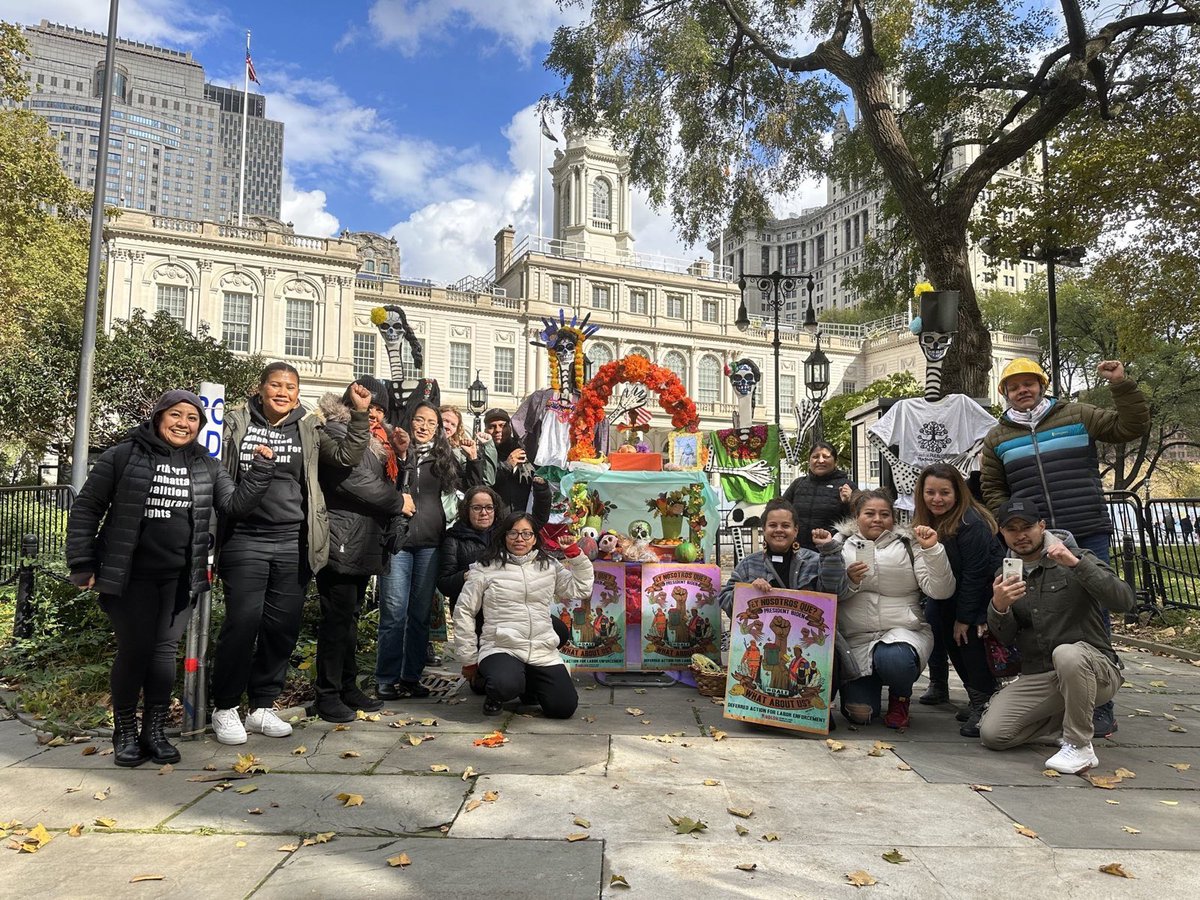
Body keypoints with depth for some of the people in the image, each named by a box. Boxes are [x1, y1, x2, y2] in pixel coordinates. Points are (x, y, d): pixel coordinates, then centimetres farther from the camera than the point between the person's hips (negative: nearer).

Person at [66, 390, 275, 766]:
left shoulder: (206, 466, 8)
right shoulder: (123, 456, -3)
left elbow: (235, 504, 3)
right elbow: (86, 509, 0)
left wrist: (260, 469, -9)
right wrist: (82, 564, -4)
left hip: (180, 577, 3)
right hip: (130, 575, -3)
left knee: (165, 650, 6)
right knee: (134, 650, -1)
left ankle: (154, 731, 19)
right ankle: (125, 732, 18)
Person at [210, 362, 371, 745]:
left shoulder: (308, 428, 10)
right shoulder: (237, 423, 5)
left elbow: (347, 456, 2)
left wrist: (360, 415, -6)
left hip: (293, 542, 3)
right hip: (245, 539, -2)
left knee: (283, 627, 6)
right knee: (242, 623, -4)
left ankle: (263, 706, 20)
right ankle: (225, 708, 13)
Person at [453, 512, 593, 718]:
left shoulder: (550, 567, 11)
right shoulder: (485, 569, -1)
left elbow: (582, 589, 13)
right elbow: (463, 612, 3)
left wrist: (575, 553, 3)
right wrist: (469, 660, 4)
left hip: (544, 653, 4)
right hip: (500, 649, -4)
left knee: (565, 707, -7)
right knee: (506, 685, -36)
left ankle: (529, 687, 26)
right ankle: (496, 694, 4)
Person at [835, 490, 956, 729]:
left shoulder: (909, 546, 5)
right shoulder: (841, 546, 6)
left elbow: (940, 591, -5)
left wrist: (933, 549, -16)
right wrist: (849, 582, -18)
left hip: (903, 631, -1)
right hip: (856, 639, 1)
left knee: (893, 659, -37)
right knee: (859, 714, -11)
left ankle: (900, 698, 2)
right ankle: (869, 682, 28)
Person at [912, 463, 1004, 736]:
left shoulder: (972, 523, -26)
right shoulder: (924, 518, -2)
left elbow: (974, 574, -23)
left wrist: (964, 617, -19)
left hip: (982, 593, -7)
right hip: (949, 593, 8)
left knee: (968, 638, -18)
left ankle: (982, 703, -10)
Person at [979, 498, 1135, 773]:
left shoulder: (1076, 558, -3)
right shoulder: (1005, 574, 9)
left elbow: (1124, 601, -18)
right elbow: (1004, 637, 2)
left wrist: (1076, 563, -29)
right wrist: (998, 607, -20)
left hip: (1094, 669, -4)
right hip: (1036, 677, 4)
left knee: (1066, 654, -39)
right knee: (992, 733, -13)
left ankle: (1079, 746, -17)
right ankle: (1066, 717, 14)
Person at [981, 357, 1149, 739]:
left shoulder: (1078, 416, 6)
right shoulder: (997, 437, 11)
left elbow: (1133, 427, 2)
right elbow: (992, 490, 13)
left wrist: (1122, 385, -8)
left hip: (1089, 536, -2)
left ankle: (1100, 708, 8)